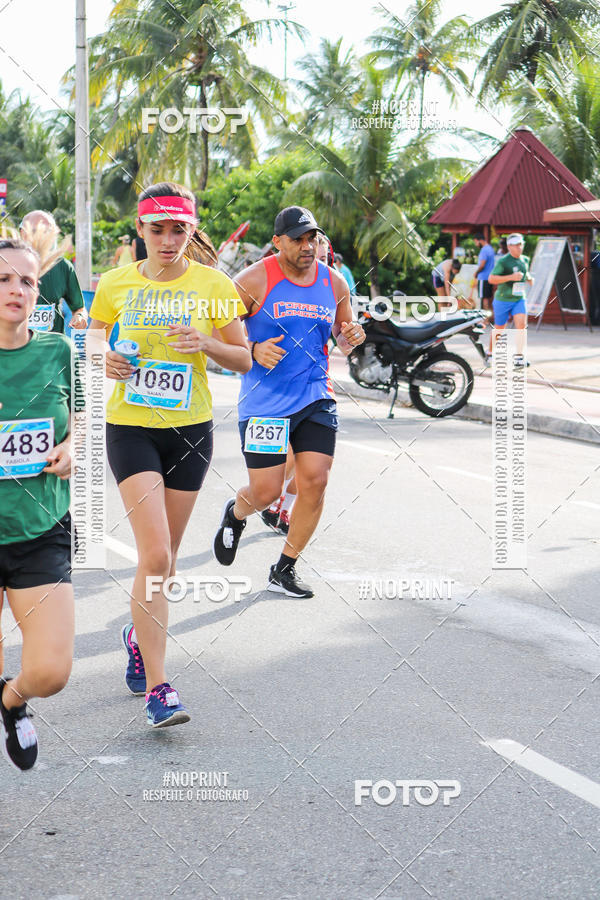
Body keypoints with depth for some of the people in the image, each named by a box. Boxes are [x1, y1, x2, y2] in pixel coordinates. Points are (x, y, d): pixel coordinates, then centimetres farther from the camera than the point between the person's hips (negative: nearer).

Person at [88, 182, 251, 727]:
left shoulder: (213, 285, -1)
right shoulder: (115, 285, -1)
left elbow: (244, 360, 3)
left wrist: (207, 344, -17)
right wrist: (106, 362, -12)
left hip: (191, 430, 2)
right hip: (131, 427, -2)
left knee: (165, 559, 13)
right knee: (155, 556, -15)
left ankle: (139, 635, 44)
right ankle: (157, 688, -10)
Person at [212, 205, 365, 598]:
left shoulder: (334, 282, 6)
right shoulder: (255, 280, -9)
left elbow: (343, 337, 19)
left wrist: (351, 337, -4)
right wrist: (255, 350, -20)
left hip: (316, 398, 4)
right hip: (265, 402, -4)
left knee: (315, 482, -4)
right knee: (266, 492, -3)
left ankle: (284, 570, 14)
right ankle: (235, 514, 36)